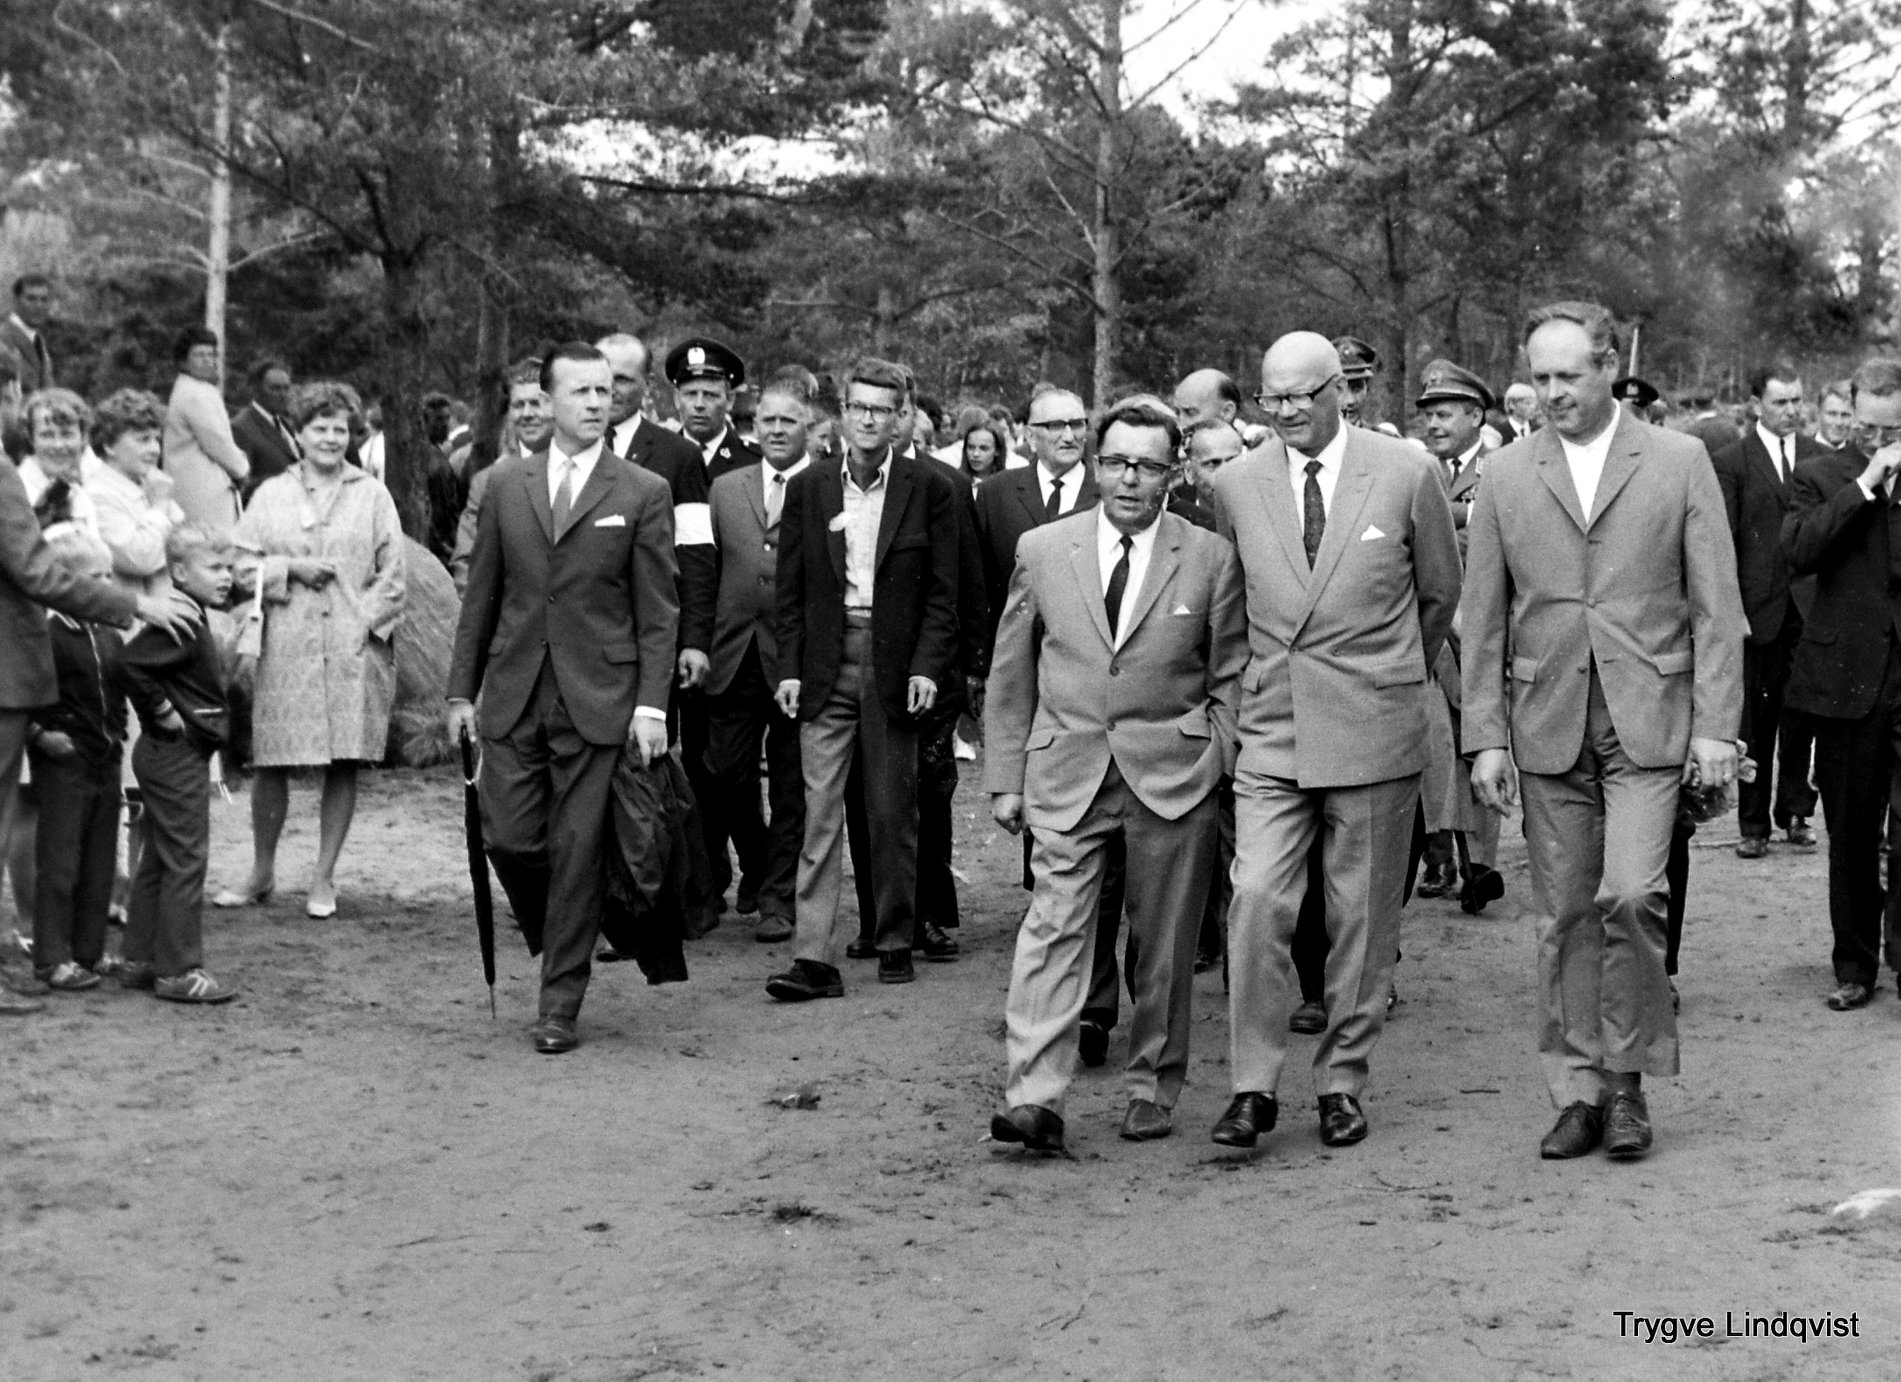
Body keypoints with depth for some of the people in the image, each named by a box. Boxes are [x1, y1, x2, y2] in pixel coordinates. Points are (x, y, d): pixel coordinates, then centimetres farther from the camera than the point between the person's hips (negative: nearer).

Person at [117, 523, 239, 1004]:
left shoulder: (192, 618, 13)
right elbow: (129, 663, -30)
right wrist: (163, 712, -20)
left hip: (169, 754, 11)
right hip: (178, 753, -11)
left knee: (158, 859, 15)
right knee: (186, 860, -6)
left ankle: (140, 960, 22)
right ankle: (178, 970, -2)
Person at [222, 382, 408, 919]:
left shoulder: (373, 496, 9)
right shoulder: (270, 494, 10)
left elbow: (392, 573, 5)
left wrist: (365, 622, -7)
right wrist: (290, 569, -7)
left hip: (355, 648, 0)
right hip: (285, 648, 0)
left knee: (344, 765, 1)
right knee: (270, 764, 1)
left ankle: (324, 879, 12)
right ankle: (261, 873, 17)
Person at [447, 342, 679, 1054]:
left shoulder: (643, 493, 0)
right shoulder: (505, 483, 9)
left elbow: (658, 612, -1)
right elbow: (481, 594, 12)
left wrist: (652, 704, -8)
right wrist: (461, 689, 9)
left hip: (596, 700, -2)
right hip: (512, 695, 3)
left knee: (577, 852, -1)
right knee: (509, 838, -2)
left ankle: (560, 1006, 9)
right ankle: (558, 945, 26)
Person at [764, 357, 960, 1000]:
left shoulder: (930, 488, 2)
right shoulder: (809, 488, 8)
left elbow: (943, 591, 0)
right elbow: (791, 590, 9)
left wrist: (927, 667, -9)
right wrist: (790, 669, 1)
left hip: (896, 665, -1)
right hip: (825, 665, 1)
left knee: (894, 813, 6)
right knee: (820, 809, -4)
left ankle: (896, 943, 20)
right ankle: (815, 958, -6)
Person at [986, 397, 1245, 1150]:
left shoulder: (1211, 558, 2)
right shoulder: (1042, 549, 5)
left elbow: (1229, 677, 6)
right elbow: (1009, 676, 10)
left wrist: (1221, 769, -1)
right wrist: (1005, 776, 6)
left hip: (1172, 773, 0)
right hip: (1068, 770, 0)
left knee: (1164, 941, 6)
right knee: (1054, 926, -10)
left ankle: (1153, 1086, 21)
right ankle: (1034, 1095, -14)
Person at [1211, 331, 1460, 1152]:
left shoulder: (1406, 473, -2)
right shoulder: (1236, 485, 4)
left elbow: (1440, 590, 11)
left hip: (1374, 728, -1)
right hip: (1272, 726, 1)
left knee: (1363, 914, 5)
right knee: (1256, 899, -10)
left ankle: (1342, 1082, 18)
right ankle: (1254, 1086, -1)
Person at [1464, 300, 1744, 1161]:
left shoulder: (1680, 463, 3)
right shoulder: (1504, 477, 7)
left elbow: (1715, 604, 2)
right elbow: (1483, 620, 8)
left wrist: (1716, 724, -5)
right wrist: (1486, 737, 2)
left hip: (1649, 721, -2)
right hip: (1548, 725, 2)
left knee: (1629, 895, -15)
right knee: (1564, 916, 4)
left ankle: (1628, 1079, 3)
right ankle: (1577, 1092, 14)